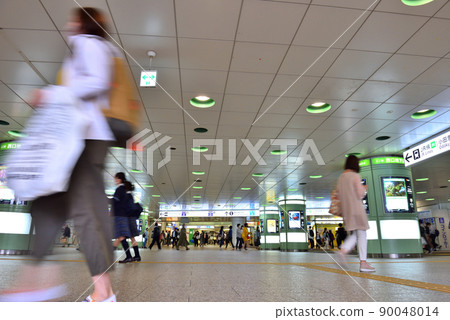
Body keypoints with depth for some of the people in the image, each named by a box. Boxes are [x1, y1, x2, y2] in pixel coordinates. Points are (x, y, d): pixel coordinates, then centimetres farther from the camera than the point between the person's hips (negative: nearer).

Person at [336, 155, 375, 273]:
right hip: (356, 208, -7)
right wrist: (364, 188, 7)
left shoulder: (341, 177, 12)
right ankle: (363, 263, 0)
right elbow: (360, 194, -13)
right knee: (362, 234, -1)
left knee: (355, 234, 15)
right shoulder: (355, 176, -9)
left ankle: (343, 250, -5)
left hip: (346, 210, 7)